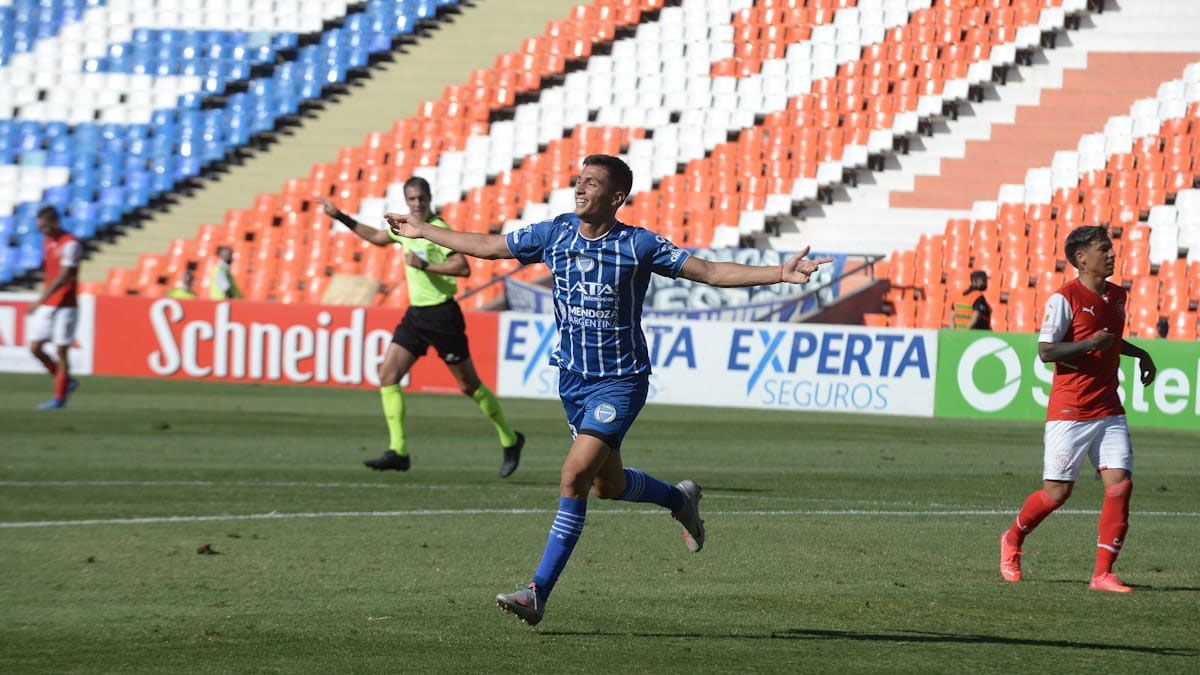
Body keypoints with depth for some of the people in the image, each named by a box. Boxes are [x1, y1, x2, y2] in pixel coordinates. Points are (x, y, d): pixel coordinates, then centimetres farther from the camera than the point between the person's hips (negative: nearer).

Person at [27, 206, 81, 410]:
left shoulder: (71, 244, -15)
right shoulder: (47, 241, 10)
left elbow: (63, 277, -23)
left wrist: (41, 299, -29)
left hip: (65, 307, -8)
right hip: (46, 306, 8)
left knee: (61, 351, -4)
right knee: (35, 348, 2)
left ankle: (59, 397, 6)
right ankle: (67, 382, 18)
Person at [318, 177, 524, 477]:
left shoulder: (439, 230, -15)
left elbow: (463, 268, -24)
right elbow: (377, 237, 31)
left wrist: (424, 264, -23)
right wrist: (341, 218, 29)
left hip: (442, 314, -8)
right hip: (416, 314, 8)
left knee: (469, 385, 0)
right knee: (387, 375, -5)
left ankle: (510, 440, 18)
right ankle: (398, 452, -6)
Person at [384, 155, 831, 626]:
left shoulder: (638, 245, -12)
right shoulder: (555, 233, 0)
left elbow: (710, 272, -9)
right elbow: (487, 247, 13)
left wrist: (779, 274, -20)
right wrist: (423, 231, 18)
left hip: (620, 380, -6)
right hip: (573, 377, 6)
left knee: (575, 476, -18)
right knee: (608, 484, 15)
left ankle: (539, 591, -15)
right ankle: (680, 499, 47)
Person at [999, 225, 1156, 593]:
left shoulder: (1117, 296, 13)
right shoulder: (1065, 298, -11)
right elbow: (1045, 350, -15)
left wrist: (1139, 353, 20)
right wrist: (1088, 344, -26)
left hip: (1109, 409, 6)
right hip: (1069, 411, -6)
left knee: (1120, 483, -9)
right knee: (1057, 491, -1)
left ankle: (1103, 573, -5)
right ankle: (1013, 539, 27)